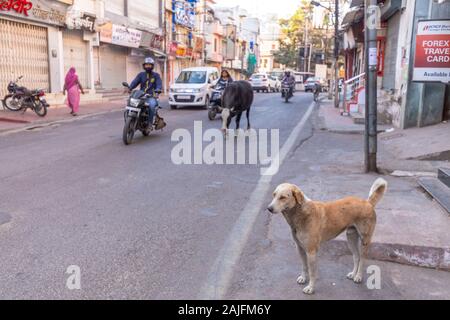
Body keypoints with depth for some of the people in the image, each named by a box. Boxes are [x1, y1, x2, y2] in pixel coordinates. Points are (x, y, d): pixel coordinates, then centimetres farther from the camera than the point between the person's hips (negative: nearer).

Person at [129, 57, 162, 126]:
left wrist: (157, 90, -29)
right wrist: (129, 88, -20)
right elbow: (135, 82, 1)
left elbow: (159, 84, -6)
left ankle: (150, 122, -25)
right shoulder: (141, 74, 17)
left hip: (151, 97, -3)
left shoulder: (156, 75, 10)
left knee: (152, 104, -36)